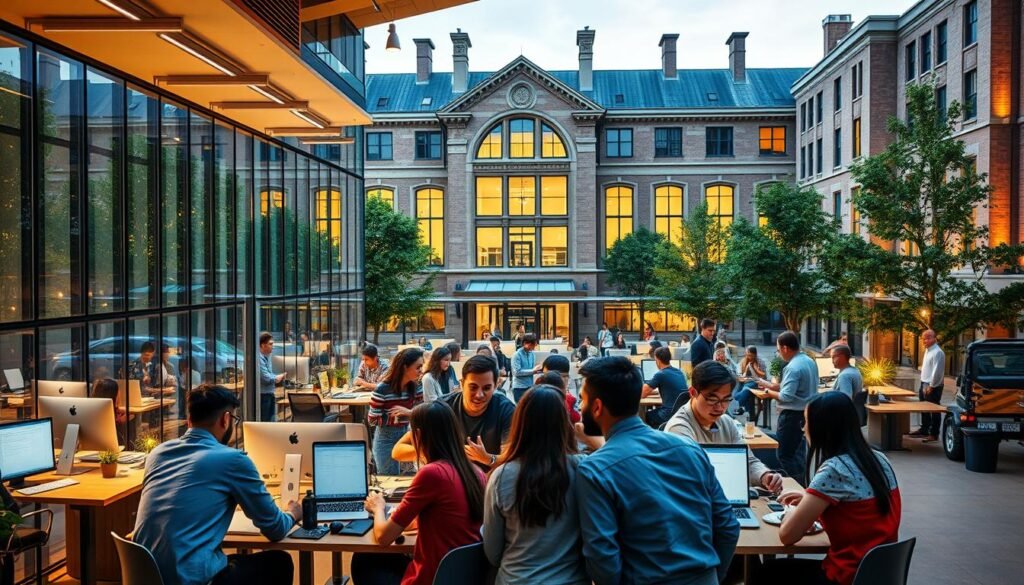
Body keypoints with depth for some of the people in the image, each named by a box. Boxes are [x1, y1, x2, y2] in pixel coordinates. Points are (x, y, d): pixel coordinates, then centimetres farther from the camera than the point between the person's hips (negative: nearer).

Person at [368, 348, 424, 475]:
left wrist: (409, 412, -22)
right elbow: (372, 420, -18)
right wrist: (398, 415, -20)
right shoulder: (382, 389, -21)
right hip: (386, 440, -5)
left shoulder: (416, 387, -4)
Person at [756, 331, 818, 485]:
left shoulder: (793, 367, -22)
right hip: (807, 413, 10)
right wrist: (772, 385, 12)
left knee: (785, 454, -1)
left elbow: (786, 396, -24)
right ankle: (802, 484, 26)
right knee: (799, 453, 18)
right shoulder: (810, 362, 7)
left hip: (793, 416, -10)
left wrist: (769, 392, -7)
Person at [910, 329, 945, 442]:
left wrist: (931, 386, -19)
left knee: (934, 411, -1)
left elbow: (937, 371, -21)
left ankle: (934, 434, 6)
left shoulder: (937, 352, -18)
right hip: (925, 384, 10)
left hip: (933, 386, -10)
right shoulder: (927, 350, 12)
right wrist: (924, 385, 16)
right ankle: (924, 430, 31)